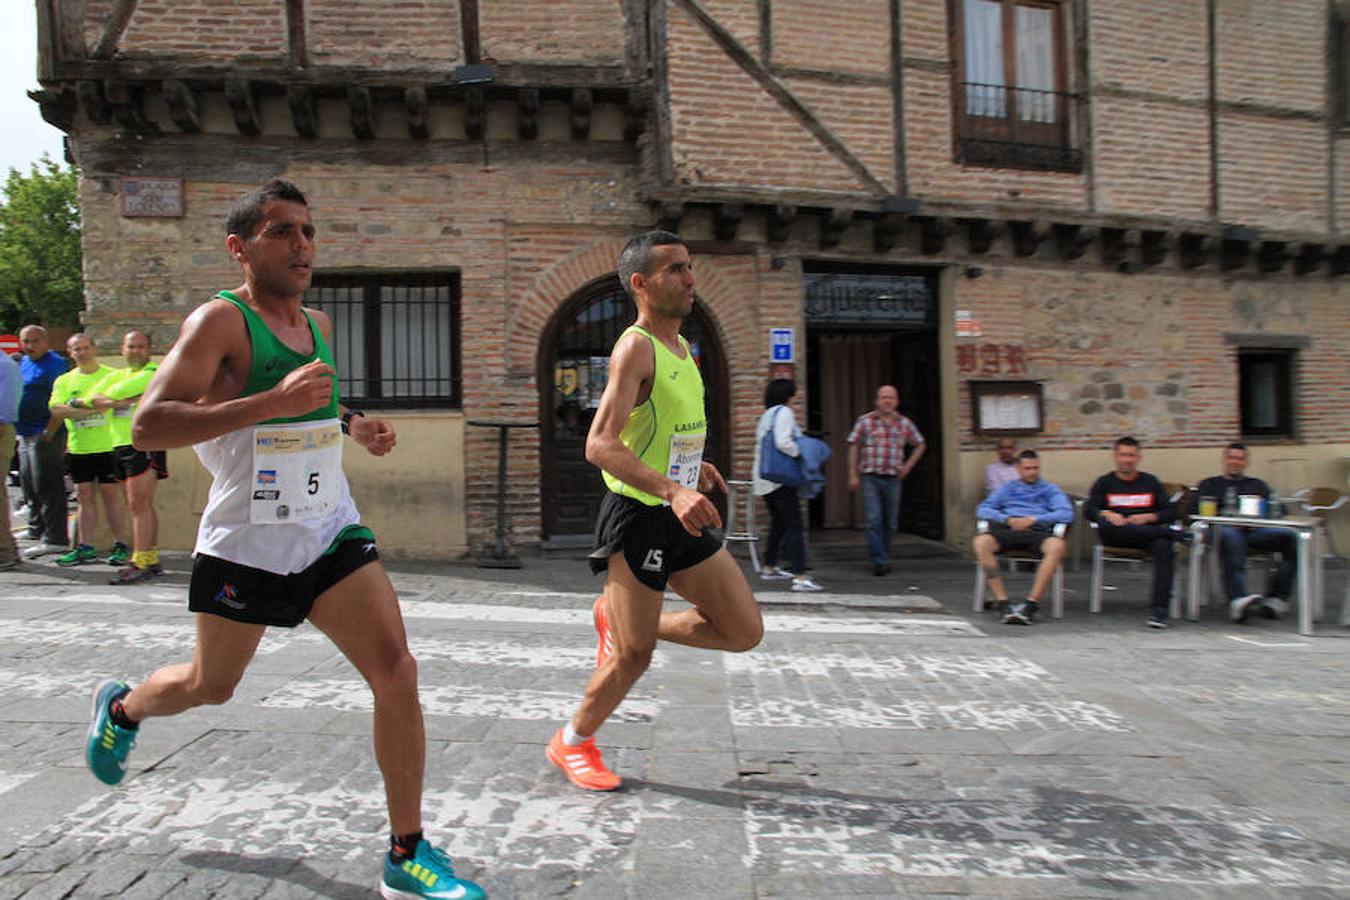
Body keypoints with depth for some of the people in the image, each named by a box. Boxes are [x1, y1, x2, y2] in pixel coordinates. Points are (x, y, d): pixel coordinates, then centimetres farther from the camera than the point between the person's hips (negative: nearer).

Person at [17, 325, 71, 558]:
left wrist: (50, 431, -21)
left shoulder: (54, 363, -10)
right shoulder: (22, 363, 17)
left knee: (47, 486, -9)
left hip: (45, 434, -9)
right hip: (25, 434, 10)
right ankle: (37, 529, 31)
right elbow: (13, 393, 30)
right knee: (29, 485, 18)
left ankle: (55, 538, -7)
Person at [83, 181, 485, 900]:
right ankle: (120, 706, 55)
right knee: (210, 685, 18)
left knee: (396, 674, -10)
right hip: (245, 544, -4)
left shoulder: (317, 324, 8)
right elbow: (146, 427, -25)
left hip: (332, 535, 5)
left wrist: (351, 424, 9)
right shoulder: (221, 320, -13)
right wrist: (273, 402, -34)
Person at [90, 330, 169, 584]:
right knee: (141, 506, 9)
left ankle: (140, 563, -13)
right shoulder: (116, 375, 21)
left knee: (139, 504, -12)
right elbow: (93, 398, 6)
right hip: (120, 446, 8)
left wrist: (111, 396, 4)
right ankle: (152, 559, 13)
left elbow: (120, 390, -14)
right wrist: (117, 402, -8)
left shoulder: (153, 373, -3)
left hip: (145, 444, -8)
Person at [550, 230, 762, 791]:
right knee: (633, 656, 0)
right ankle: (572, 742, 27)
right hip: (638, 517, -8)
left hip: (681, 516, 8)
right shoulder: (635, 347, -15)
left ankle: (617, 620, 24)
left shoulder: (682, 349, 13)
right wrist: (671, 489, -34)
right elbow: (600, 445, -25)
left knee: (745, 631, 8)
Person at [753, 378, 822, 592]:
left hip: (764, 479, 10)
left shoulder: (767, 415, 19)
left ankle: (769, 567, 31)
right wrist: (803, 454, -10)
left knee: (778, 522, 22)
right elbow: (783, 442, -22)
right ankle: (800, 576, -20)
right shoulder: (784, 412, -8)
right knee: (794, 525, -13)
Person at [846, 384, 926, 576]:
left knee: (890, 523, 7)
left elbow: (920, 445, 20)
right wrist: (853, 474, -4)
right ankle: (880, 561, -10)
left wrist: (908, 465, 8)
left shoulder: (904, 423, 8)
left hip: (893, 479, 3)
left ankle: (883, 559, 21)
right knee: (873, 521, -11)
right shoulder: (865, 421, 1)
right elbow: (853, 446, 2)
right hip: (870, 478, -3)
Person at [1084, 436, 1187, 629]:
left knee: (1164, 546, -34)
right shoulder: (1104, 482, 18)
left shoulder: (1150, 482, 21)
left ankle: (1160, 608, -38)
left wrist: (1147, 517, -8)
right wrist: (1107, 514, -17)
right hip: (1116, 536, -1)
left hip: (1148, 531, 1)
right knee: (1106, 526, -36)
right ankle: (1171, 533, -30)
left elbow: (1171, 512, 11)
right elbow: (1088, 511, 4)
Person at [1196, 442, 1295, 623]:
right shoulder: (1210, 484, 28)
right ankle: (1237, 601, -55)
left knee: (1290, 538, -28)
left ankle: (1276, 598, -25)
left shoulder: (1258, 485, 34)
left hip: (1254, 531, 3)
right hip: (1223, 528, -3)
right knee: (1230, 536, -41)